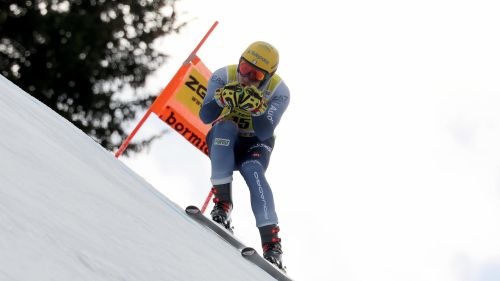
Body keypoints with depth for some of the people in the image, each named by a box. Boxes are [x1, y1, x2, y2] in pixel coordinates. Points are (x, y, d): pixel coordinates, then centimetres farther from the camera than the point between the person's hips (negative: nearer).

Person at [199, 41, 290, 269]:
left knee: (253, 171, -33)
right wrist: (222, 99, -43)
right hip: (223, 141, 1)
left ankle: (271, 243, -39)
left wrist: (257, 109, -45)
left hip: (255, 144, -1)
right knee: (225, 126, -34)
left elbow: (264, 133, -27)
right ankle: (222, 201, -35)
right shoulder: (224, 77, -18)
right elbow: (205, 117, -24)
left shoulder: (279, 92, -19)